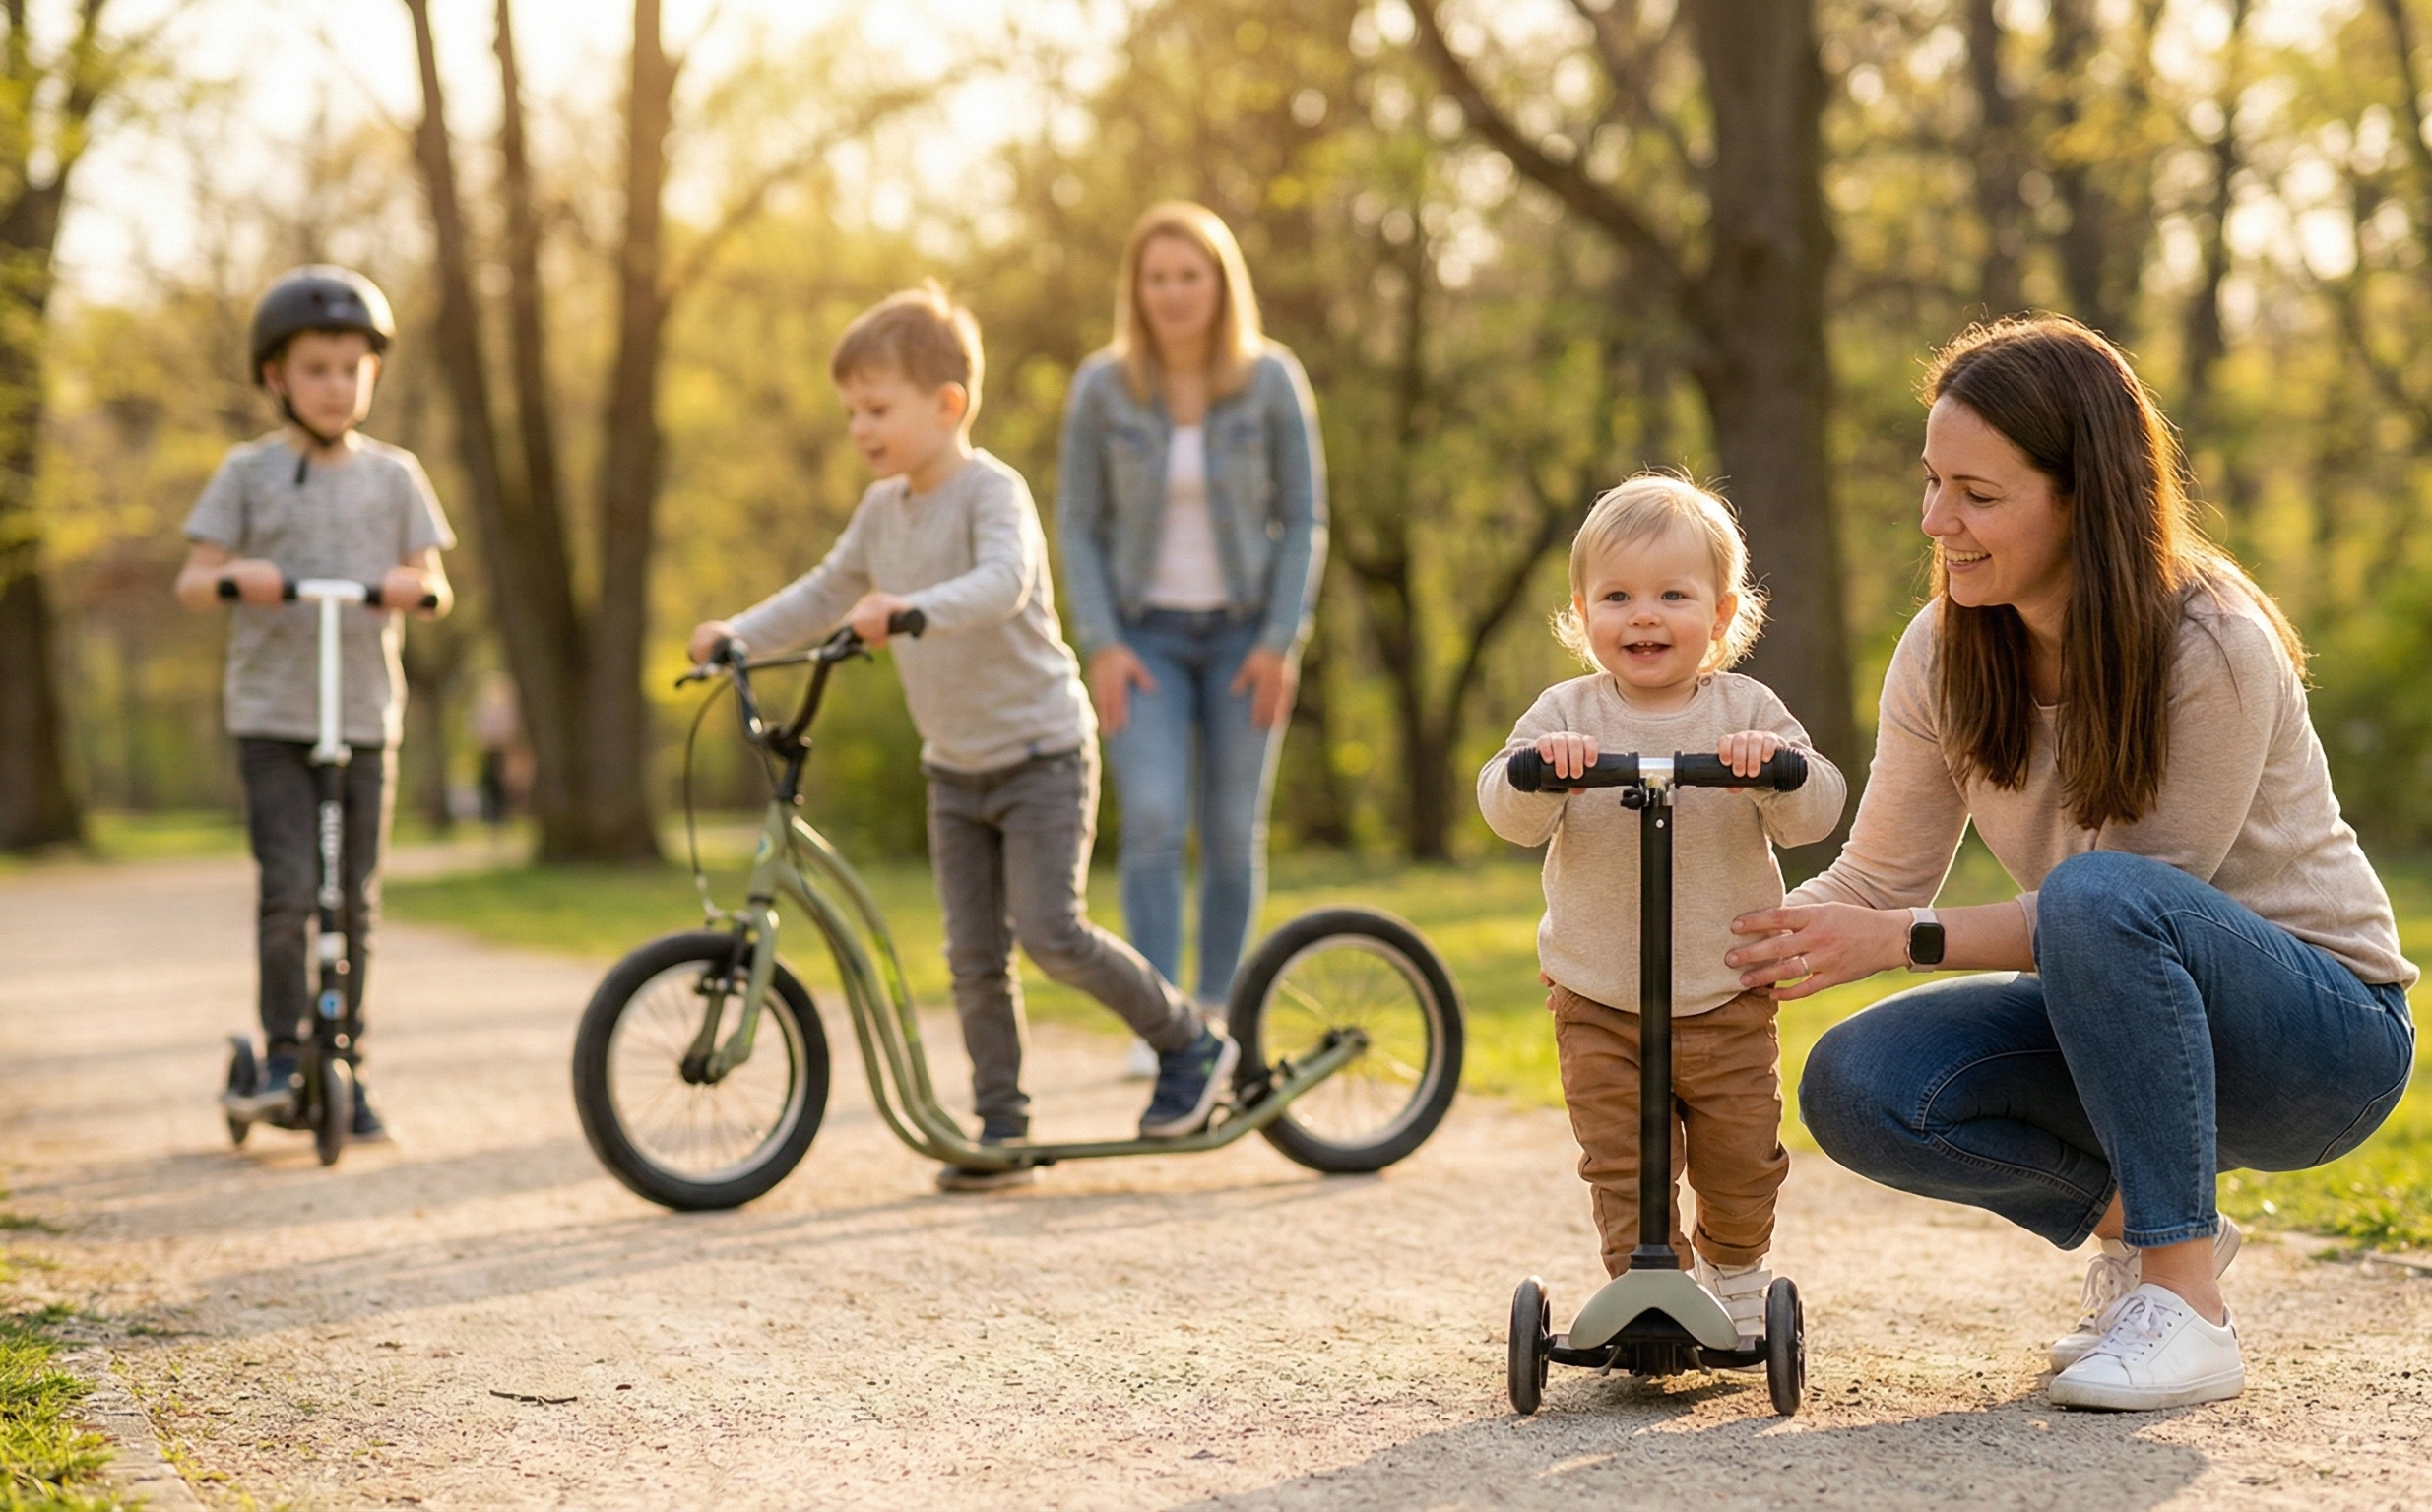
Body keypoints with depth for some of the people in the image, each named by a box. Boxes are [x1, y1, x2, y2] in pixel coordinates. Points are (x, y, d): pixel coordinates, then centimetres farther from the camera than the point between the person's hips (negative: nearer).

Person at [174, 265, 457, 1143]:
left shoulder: (393, 475, 9)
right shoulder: (248, 472, 4)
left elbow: (431, 583, 7)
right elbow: (191, 583, 1)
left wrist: (419, 587, -17)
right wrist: (235, 575, -21)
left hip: (366, 715, 2)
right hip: (271, 714, -2)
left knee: (354, 903, 4)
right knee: (288, 888, -13)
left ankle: (347, 1068, 14)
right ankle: (283, 1053, 1)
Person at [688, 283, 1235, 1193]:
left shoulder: (992, 492, -16)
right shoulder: (883, 511, 7)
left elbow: (1002, 584, -35)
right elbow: (826, 593, 20)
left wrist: (910, 607, -50)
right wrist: (737, 636, 9)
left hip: (1041, 752, -7)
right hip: (955, 768, 7)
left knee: (1051, 931, -15)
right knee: (973, 957, 4)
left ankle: (1189, 1043, 4)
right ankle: (1002, 1129, 11)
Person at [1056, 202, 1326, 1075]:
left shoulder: (1271, 382, -4)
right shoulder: (1101, 389, -4)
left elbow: (1304, 519, -2)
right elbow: (1078, 524, 0)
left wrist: (1280, 642, -9)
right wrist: (1101, 645, -9)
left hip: (1245, 633, 1)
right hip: (1145, 635, 0)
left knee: (1234, 832, 3)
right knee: (1152, 820, -15)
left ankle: (1218, 1014, 17)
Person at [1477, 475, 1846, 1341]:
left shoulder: (1747, 711, -3)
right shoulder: (1566, 715, -3)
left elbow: (1817, 814, -11)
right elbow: (1508, 814, -15)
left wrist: (1778, 767, -32)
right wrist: (1540, 769, -36)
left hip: (1727, 1000, 0)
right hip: (1599, 1005, 0)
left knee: (1741, 1158, 8)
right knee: (1623, 1166, -2)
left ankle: (1737, 1274, 35)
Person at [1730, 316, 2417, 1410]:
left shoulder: (2214, 647, -23)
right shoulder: (1945, 654, -5)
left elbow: (2126, 899, -22)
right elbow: (1874, 885, -2)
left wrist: (1905, 939, -26)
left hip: (2323, 1032, -6)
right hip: (2127, 1022, 6)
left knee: (2100, 896, -37)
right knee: (1856, 1086, -20)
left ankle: (2189, 1310, -25)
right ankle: (2135, 1224, 5)